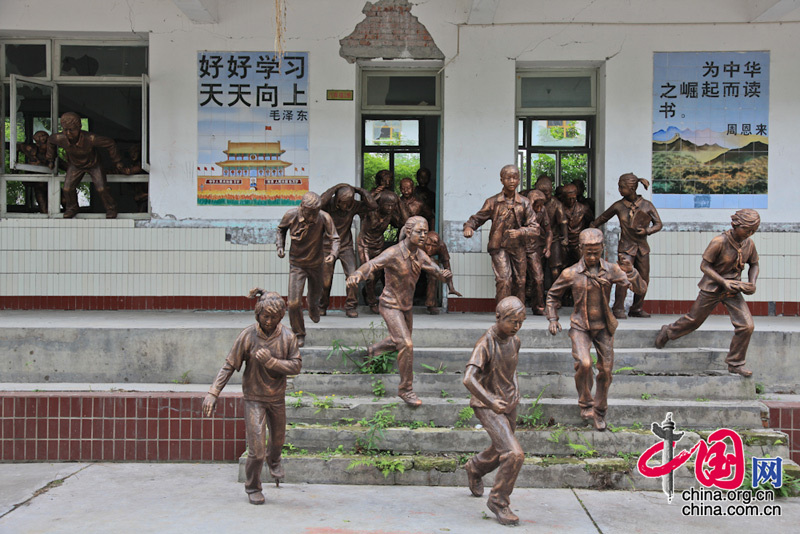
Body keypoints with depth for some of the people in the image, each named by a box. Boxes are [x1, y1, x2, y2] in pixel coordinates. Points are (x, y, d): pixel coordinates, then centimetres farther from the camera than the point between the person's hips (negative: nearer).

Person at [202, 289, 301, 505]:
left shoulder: (287, 337, -13)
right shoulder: (248, 336, -18)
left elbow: (296, 366, -13)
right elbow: (229, 365, -15)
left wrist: (271, 361, -29)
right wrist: (213, 392, -22)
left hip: (277, 397, 3)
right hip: (254, 398, -3)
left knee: (278, 438, 25)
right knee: (257, 450, -7)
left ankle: (273, 460, 61)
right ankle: (253, 487, 19)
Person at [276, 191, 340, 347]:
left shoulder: (324, 218, -22)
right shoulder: (291, 215, -18)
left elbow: (334, 238, -13)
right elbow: (281, 229, 4)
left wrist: (333, 254, -33)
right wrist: (280, 246, -9)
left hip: (316, 264, 1)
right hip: (297, 264, -1)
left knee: (315, 296, 22)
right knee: (294, 303, -11)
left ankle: (313, 308, 61)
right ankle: (299, 334, 11)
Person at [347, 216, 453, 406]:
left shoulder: (420, 255, -6)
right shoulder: (392, 253, -27)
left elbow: (441, 275, -10)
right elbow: (369, 266, -44)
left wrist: (447, 274, -37)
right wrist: (355, 276, -68)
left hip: (405, 306, 7)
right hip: (390, 307, -7)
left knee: (400, 342, 27)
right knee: (406, 345, -20)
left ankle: (374, 349, 56)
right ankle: (405, 389, -4)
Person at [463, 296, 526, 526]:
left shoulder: (514, 341, 0)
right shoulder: (485, 343, -23)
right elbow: (469, 379, -35)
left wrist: (515, 391, 10)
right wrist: (491, 402, -44)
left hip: (509, 404, 7)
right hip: (487, 407, -7)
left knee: (499, 452, 23)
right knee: (514, 454, -19)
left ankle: (474, 468, 55)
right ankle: (498, 501, 1)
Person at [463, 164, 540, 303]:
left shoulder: (524, 203, 1)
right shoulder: (493, 202, -3)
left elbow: (534, 227, -1)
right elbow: (477, 218, 5)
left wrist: (520, 232, -20)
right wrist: (468, 227, -17)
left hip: (518, 247, 3)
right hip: (499, 247, -3)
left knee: (520, 282, 9)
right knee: (504, 280, -18)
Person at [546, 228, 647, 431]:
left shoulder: (611, 270, -8)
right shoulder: (571, 274, -9)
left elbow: (640, 289, -13)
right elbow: (552, 295, 7)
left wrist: (630, 271, -31)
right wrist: (552, 319, -3)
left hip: (604, 327, 2)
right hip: (580, 327, -2)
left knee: (606, 371, 7)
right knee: (584, 363, -24)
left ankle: (599, 411, 29)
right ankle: (586, 404, 0)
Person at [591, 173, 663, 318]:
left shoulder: (647, 205, 0)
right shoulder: (618, 206, 0)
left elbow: (658, 223, 5)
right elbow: (603, 218, 14)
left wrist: (646, 231, -13)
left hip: (642, 247, 2)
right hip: (626, 247, -2)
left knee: (643, 279, 4)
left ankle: (636, 309, 17)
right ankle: (618, 309, -8)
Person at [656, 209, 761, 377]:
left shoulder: (749, 244, -3)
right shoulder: (719, 242, -21)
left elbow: (754, 264, 14)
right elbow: (704, 265, -16)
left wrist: (752, 282, -5)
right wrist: (724, 282, -24)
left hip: (733, 290, 4)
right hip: (712, 288, -4)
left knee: (747, 325, -8)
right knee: (694, 320, 11)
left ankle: (735, 363, 7)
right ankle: (668, 332, 41)